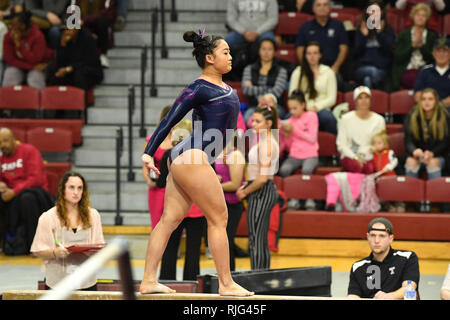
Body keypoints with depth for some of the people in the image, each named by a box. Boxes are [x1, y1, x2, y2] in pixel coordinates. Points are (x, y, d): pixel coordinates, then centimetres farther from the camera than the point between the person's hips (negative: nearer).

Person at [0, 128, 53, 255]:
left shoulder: (29, 151, -5)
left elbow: (36, 179, -15)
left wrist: (14, 192, -23)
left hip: (34, 191, -6)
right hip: (12, 197, 6)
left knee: (26, 198, -40)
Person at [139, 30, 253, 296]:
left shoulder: (226, 89, 15)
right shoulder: (200, 89, -11)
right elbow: (169, 120, -12)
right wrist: (148, 153, -14)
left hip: (185, 160, 9)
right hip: (192, 157, -9)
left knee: (170, 219, 6)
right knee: (218, 219, -4)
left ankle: (148, 281, 7)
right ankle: (226, 283, 0)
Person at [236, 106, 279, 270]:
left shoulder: (266, 144, -17)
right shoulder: (269, 141, 14)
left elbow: (263, 178, -23)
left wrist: (245, 192, -11)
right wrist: (247, 186, 12)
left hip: (261, 193, -10)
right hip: (267, 191, 10)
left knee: (255, 241, -8)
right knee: (261, 242, 12)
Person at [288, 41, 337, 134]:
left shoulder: (328, 72, 14)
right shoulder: (298, 73, 16)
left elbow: (332, 99, 8)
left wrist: (316, 107, -9)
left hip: (321, 110, 0)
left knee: (327, 117, -38)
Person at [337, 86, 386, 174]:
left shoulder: (379, 120, 9)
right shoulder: (346, 119, 6)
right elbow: (341, 145, 3)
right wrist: (355, 157, -11)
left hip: (370, 157, 1)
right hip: (350, 157, -1)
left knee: (370, 168, -35)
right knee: (357, 166, -36)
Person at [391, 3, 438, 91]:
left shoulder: (433, 36, 15)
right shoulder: (402, 35, 15)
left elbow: (432, 59, 5)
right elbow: (398, 58, 4)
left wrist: (421, 45, -8)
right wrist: (413, 45, -6)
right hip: (406, 72, -1)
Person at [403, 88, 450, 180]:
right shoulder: (412, 116, -3)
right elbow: (408, 140, -9)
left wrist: (432, 153, -24)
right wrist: (414, 151, -33)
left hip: (437, 155, -1)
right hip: (417, 153, 1)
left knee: (433, 162, -34)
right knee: (411, 161, -31)